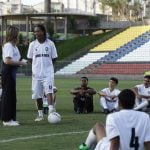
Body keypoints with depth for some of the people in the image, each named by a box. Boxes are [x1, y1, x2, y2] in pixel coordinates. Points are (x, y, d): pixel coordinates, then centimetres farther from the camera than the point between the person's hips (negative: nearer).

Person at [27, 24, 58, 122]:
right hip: (36, 73, 3)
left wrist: (47, 65, -1)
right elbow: (30, 59, 10)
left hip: (48, 72, -3)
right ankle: (40, 114, 16)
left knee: (49, 91, -21)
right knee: (37, 94, 5)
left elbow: (54, 58, 6)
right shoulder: (33, 44, 4)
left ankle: (51, 110, -30)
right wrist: (37, 65, 1)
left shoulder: (50, 43, 0)